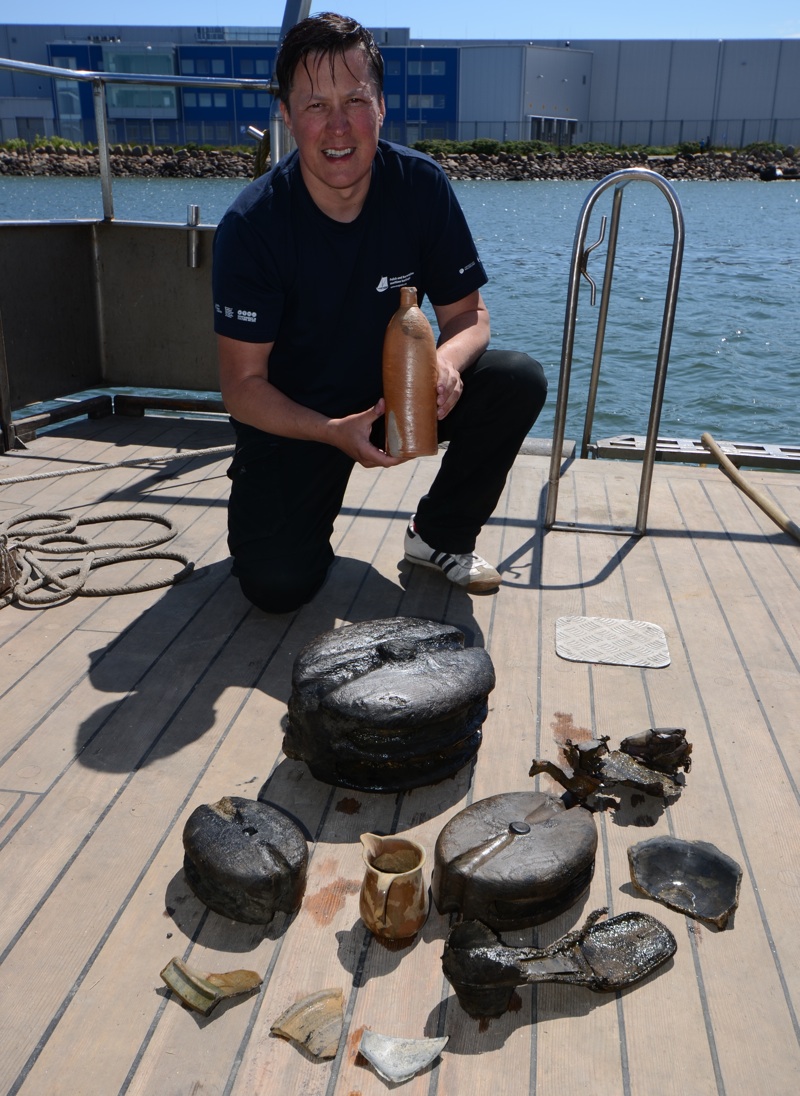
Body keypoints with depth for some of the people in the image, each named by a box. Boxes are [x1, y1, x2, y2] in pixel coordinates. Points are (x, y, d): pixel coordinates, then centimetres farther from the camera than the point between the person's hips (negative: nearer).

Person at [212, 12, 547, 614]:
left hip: (394, 392, 4)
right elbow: (242, 386, -18)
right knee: (277, 584, -21)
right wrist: (335, 432, -35)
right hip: (292, 420, -3)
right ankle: (304, 520, 18)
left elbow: (468, 313, -5)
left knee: (519, 381, -20)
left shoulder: (421, 185, -12)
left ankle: (439, 536, 2)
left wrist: (447, 362, -30)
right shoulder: (252, 224, -20)